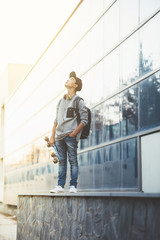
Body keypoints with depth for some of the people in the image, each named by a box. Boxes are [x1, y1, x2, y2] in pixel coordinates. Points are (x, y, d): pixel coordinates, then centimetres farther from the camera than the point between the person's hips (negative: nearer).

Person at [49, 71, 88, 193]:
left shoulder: (79, 101, 1)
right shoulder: (61, 101, 19)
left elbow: (84, 120, -5)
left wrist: (74, 133, -13)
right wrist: (52, 136, 13)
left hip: (71, 136, -6)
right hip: (59, 136, 6)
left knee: (73, 160, -4)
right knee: (62, 161, 6)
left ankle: (73, 186, -1)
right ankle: (60, 185, 8)